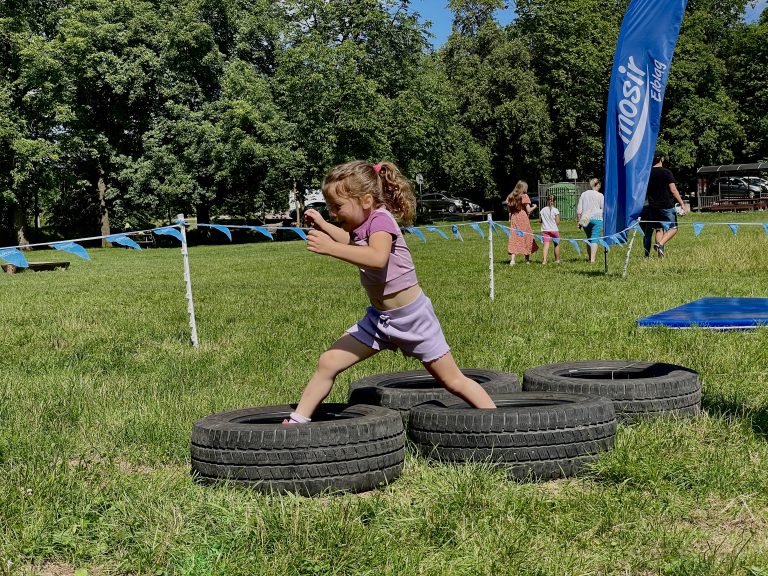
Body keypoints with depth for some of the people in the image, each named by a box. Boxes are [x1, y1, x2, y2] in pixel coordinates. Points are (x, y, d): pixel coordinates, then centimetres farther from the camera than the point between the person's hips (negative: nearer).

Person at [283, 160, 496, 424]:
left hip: (411, 316, -7)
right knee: (328, 362, -4)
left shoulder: (380, 219, -21)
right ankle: (298, 420, 6)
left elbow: (378, 258, -43)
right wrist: (323, 225, 14)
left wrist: (330, 248, -47)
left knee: (452, 380, 5)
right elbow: (353, 241, 28)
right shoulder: (362, 224, 2)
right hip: (379, 317, 7)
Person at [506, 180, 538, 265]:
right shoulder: (524, 196, -8)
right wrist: (534, 207, 9)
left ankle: (512, 260, -10)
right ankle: (527, 259, 19)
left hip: (514, 220, 4)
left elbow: (509, 210, 7)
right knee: (527, 237, 11)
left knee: (514, 239, 2)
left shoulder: (511, 196, 8)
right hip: (523, 220, -4)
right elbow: (528, 210, -9)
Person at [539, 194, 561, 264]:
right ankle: (557, 260, 25)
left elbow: (540, 220, 6)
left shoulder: (542, 210, 1)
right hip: (554, 230, -2)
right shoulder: (555, 210, -9)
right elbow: (557, 222, -10)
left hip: (545, 230, 2)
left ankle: (544, 259, -22)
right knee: (557, 244, 15)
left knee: (546, 244, -4)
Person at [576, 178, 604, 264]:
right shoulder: (599, 195, -3)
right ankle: (592, 259, -12)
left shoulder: (583, 194, 8)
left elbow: (579, 209, 7)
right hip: (597, 218, -4)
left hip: (585, 220, 4)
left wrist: (579, 221, 10)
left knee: (589, 238, 19)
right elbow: (603, 209, 0)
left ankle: (589, 256, 22)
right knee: (595, 239, -4)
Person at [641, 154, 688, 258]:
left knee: (659, 229, 12)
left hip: (653, 206, 5)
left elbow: (644, 191, 11)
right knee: (673, 228, 5)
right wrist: (682, 203, -7)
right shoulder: (666, 172, -8)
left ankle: (661, 254, 3)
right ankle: (660, 244, -17)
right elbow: (673, 190, -12)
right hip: (667, 206, -5)